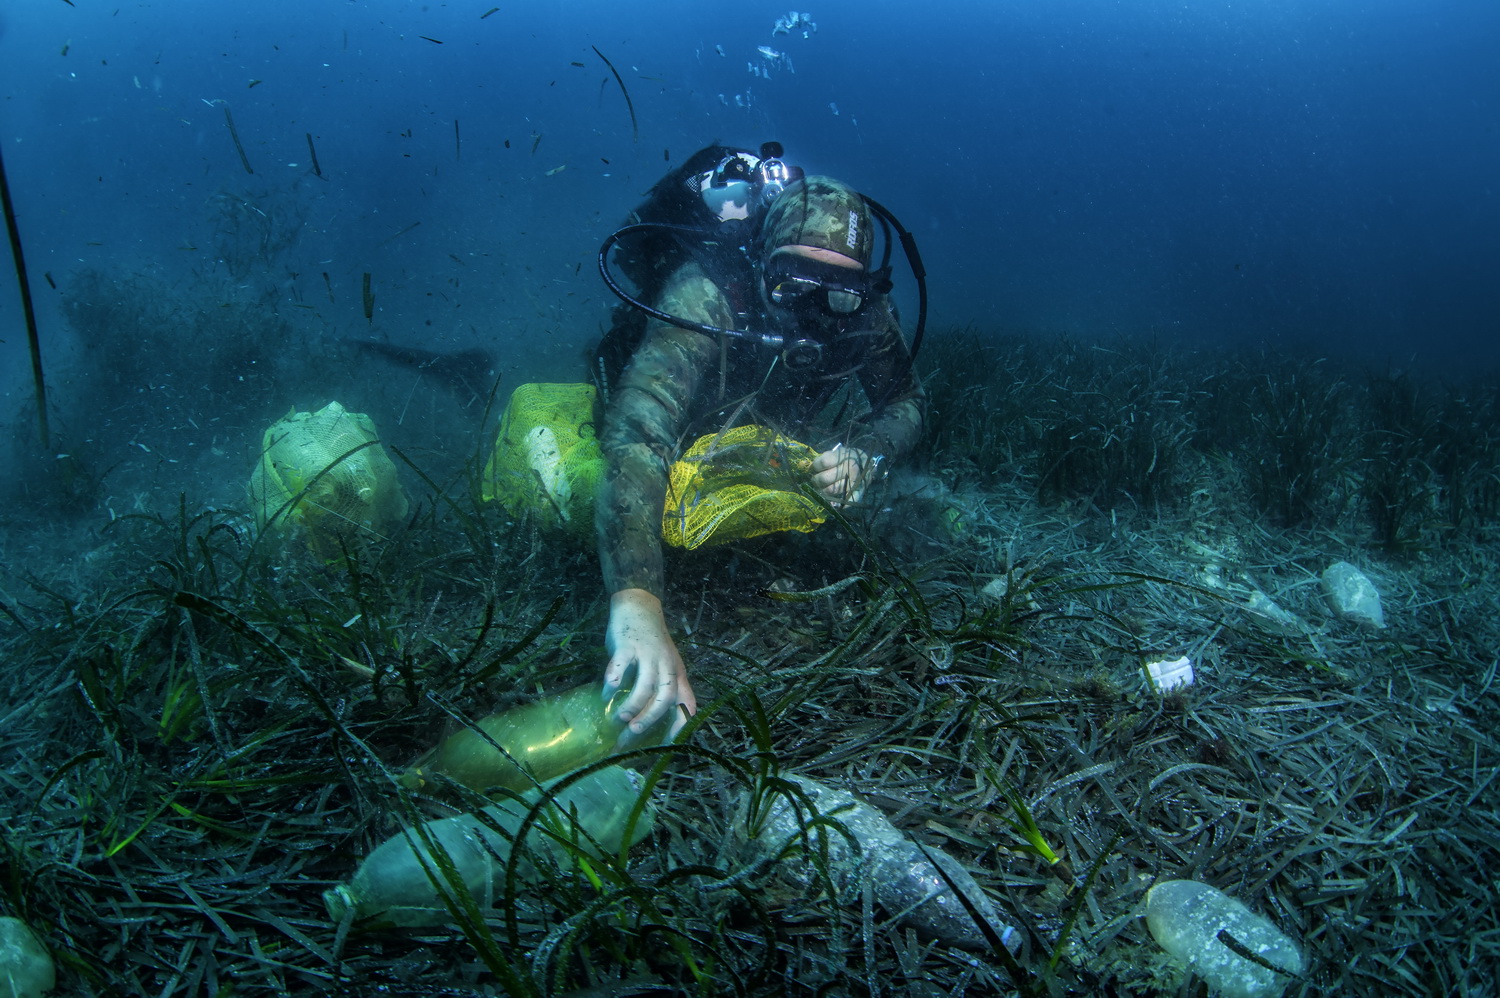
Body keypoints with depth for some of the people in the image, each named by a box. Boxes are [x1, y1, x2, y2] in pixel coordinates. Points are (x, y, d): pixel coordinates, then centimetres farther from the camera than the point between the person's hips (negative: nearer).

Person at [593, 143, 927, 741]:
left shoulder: (862, 308, -30)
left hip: (766, 435, 4)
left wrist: (862, 455, -37)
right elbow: (637, 435, -59)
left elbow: (904, 401, -12)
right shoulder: (707, 293, -46)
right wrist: (636, 603, -74)